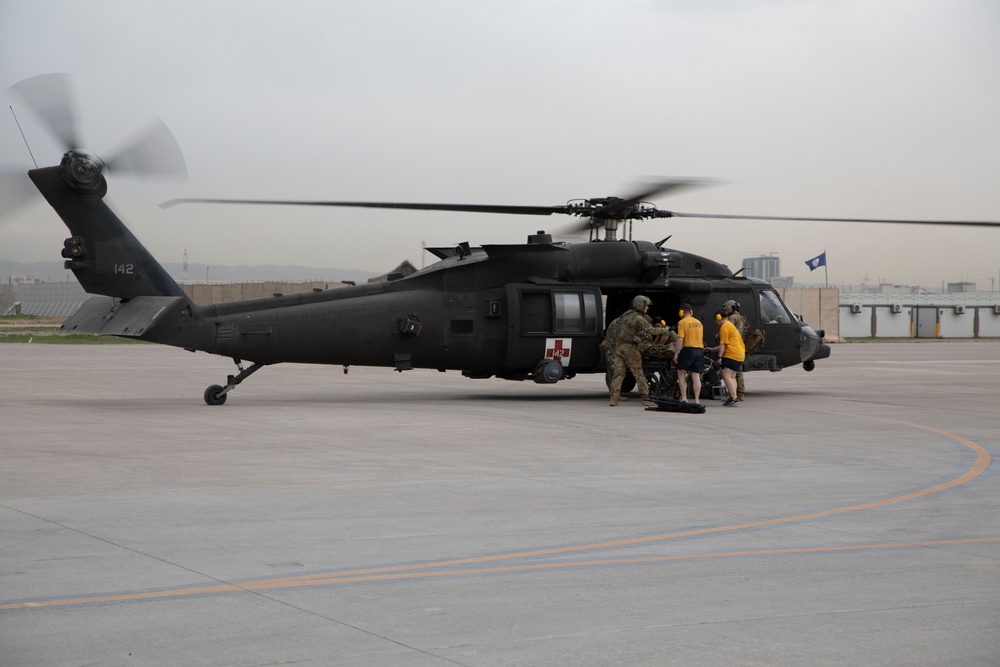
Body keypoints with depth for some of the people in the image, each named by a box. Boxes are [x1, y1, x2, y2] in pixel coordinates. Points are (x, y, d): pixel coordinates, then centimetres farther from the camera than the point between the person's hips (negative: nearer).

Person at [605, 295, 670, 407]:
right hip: (630, 347, -7)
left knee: (618, 373, 4)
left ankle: (614, 398, -4)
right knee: (638, 373, 0)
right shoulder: (638, 318, -13)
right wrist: (665, 329, -7)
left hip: (619, 346, 7)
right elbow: (652, 330, -19)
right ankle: (645, 398, 2)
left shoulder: (627, 314, 13)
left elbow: (613, 325, 21)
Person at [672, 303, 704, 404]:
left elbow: (680, 340, -13)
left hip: (688, 349, -6)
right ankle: (697, 400, 1)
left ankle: (684, 398, 0)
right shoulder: (698, 323, 14)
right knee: (696, 376, 5)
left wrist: (676, 353, -10)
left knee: (681, 374, 7)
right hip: (700, 350, 6)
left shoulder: (682, 322, -7)